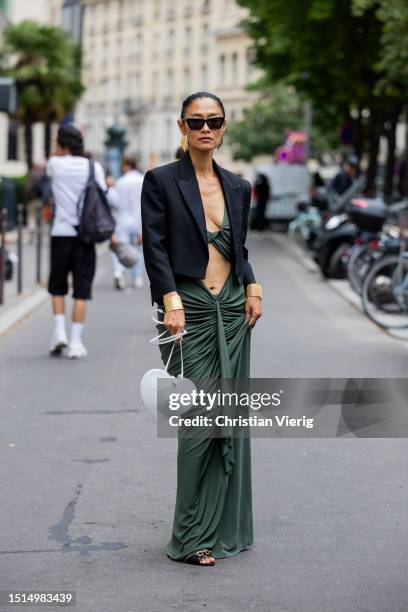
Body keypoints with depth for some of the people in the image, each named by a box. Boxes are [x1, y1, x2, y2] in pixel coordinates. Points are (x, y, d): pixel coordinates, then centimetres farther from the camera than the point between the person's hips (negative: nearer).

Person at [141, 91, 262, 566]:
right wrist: (171, 300, -19)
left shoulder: (238, 187, 13)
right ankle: (191, 537, 1)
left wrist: (252, 286, 1)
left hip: (232, 310, 5)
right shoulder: (161, 181, -1)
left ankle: (224, 528, 15)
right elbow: (155, 247, -7)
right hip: (188, 310, -5)